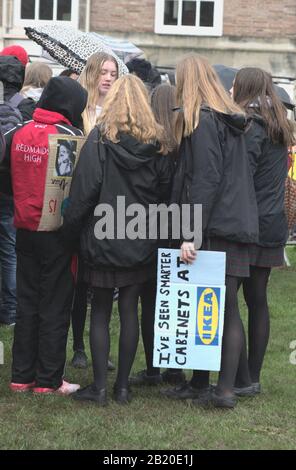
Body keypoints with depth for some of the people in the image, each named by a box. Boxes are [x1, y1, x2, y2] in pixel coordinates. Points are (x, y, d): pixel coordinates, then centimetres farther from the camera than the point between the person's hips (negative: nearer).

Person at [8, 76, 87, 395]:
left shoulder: (19, 135, 2)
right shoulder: (69, 137, -15)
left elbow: (11, 179, 11)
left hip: (25, 230, 5)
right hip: (56, 233, -5)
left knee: (26, 304, 13)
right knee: (55, 308, 3)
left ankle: (22, 376, 17)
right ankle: (48, 380, 7)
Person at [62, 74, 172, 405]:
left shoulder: (100, 139, -10)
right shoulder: (157, 144, 0)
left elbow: (84, 191, -12)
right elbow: (165, 192, 3)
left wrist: (69, 229, -3)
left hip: (103, 239, -3)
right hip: (141, 242, 3)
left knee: (100, 312, 6)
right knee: (130, 310, 9)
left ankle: (99, 386, 5)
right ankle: (122, 386, 12)